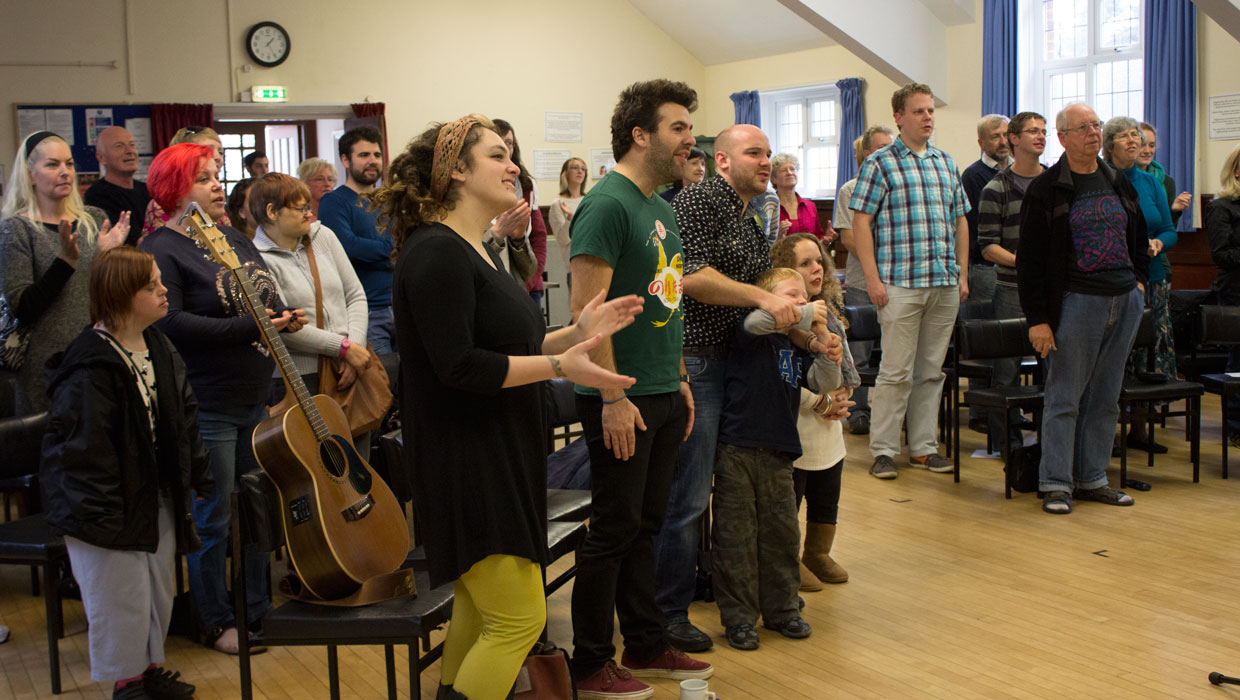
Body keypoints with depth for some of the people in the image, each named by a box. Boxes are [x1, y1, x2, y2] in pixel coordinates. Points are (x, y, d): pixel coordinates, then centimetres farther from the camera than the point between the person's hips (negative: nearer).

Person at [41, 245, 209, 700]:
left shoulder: (159, 348, 4)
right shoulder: (92, 365, -23)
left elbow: (184, 415, 12)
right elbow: (82, 445, -23)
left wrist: (198, 475, 12)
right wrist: (101, 515, -22)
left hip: (159, 493, 8)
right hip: (114, 505, -8)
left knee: (159, 589, 19)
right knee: (123, 598, 3)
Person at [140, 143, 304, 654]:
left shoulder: (234, 239, 14)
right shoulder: (162, 250, -11)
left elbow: (266, 299, 25)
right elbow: (169, 323, -23)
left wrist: (283, 318, 3)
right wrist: (245, 328, -25)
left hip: (256, 397, 8)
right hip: (206, 406, -8)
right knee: (213, 517, 2)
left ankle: (259, 606, 29)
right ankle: (217, 622, 16)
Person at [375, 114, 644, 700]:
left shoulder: (475, 250, 16)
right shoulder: (436, 252, -16)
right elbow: (458, 367, -24)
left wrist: (578, 332, 8)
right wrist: (559, 366, -21)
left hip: (496, 458, 10)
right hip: (466, 462, -10)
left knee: (480, 609, 17)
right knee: (520, 620, -10)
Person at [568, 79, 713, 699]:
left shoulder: (661, 207, 14)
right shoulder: (608, 204, -15)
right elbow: (587, 308, -20)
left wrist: (680, 379, 18)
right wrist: (614, 399, -21)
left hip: (663, 394, 8)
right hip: (621, 400, -8)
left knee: (644, 525, 16)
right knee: (614, 529, 1)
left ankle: (646, 646, 28)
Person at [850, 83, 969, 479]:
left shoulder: (946, 163, 15)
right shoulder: (880, 164, -2)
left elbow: (959, 221, 19)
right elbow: (861, 222, -6)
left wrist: (963, 274, 12)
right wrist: (872, 278, -13)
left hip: (945, 284, 5)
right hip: (900, 284, -5)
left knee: (931, 370, 10)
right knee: (895, 371, -3)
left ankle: (923, 446, 19)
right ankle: (883, 450, 6)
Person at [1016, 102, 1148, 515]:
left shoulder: (1118, 183, 13)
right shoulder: (1046, 189, -5)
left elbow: (1138, 237, 26)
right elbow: (1030, 259, -8)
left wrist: (1139, 280, 11)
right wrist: (1038, 318, -13)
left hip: (1125, 301, 6)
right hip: (1077, 301, -6)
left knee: (1105, 399, 10)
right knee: (1065, 397, -2)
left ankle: (1092, 479, 18)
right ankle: (1056, 483, 5)